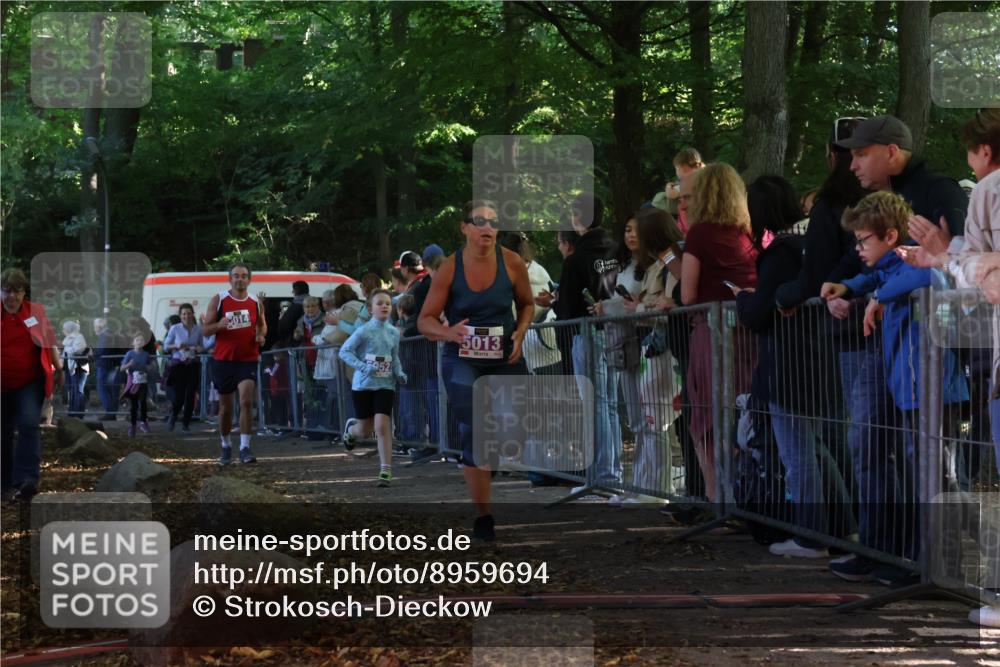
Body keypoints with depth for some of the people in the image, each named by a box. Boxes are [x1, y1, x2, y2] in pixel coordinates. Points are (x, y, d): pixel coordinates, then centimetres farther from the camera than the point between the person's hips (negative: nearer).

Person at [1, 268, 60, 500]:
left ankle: (27, 479, -25)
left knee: (29, 424, -20)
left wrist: (58, 368, 16)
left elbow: (49, 341, 14)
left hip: (31, 383, -1)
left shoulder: (36, 311, 2)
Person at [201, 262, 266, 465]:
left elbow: (262, 324, 19)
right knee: (225, 406, 9)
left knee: (246, 401, -17)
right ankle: (225, 446, 26)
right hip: (223, 360, 0)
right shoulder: (218, 300, -2)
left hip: (248, 359, 0)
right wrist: (219, 325, -23)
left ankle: (244, 448, -16)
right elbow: (205, 329, -2)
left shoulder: (256, 301, 4)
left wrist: (261, 335, -4)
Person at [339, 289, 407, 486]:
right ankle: (351, 428, 47)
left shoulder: (394, 333, 4)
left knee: (382, 426, -13)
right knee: (365, 430, 9)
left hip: (385, 385, 2)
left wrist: (399, 373, 0)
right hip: (363, 385, -2)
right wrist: (363, 367, -21)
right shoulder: (364, 331, -11)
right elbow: (344, 351, -10)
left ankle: (386, 470, -9)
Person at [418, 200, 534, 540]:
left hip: (505, 359, 2)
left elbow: (527, 305, 11)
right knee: (474, 434, -10)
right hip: (462, 361, -2)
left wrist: (519, 334, -8)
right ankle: (483, 515, -1)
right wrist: (447, 332, -27)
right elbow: (425, 320, -6)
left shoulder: (512, 263, -7)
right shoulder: (450, 269, -11)